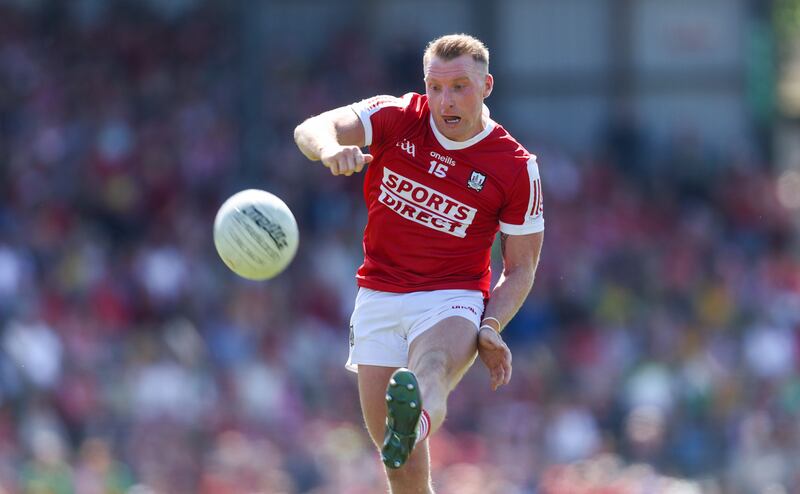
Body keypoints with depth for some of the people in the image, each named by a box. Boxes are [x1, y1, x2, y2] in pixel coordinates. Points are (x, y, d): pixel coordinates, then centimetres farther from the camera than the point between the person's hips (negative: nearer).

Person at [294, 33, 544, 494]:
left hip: (453, 300, -3)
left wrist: (491, 328, -14)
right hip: (379, 297, 3)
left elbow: (521, 268, 4)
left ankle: (413, 424, -72)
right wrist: (330, 148, -44)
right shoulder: (396, 119, -2)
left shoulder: (516, 167, -4)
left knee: (431, 369, -40)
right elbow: (312, 129, -19)